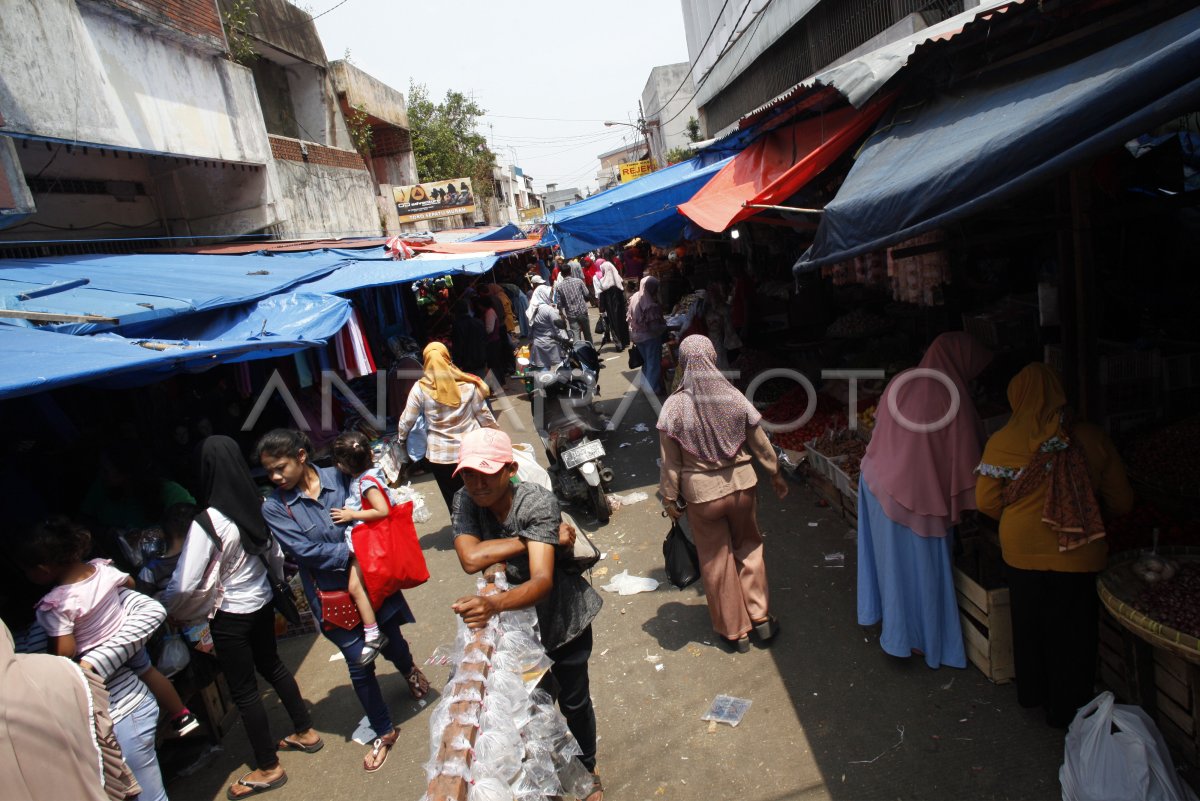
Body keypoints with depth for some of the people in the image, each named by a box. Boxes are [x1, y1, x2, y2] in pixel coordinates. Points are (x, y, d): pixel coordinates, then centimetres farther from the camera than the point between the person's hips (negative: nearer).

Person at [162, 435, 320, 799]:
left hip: (230, 615, -6)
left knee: (243, 690, 11)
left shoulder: (207, 522, -27)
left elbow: (183, 586, -26)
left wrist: (166, 610, -6)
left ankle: (268, 768, 27)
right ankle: (306, 732, 41)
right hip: (262, 602, 6)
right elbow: (276, 555, 4)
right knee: (271, 665, 26)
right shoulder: (257, 506, -9)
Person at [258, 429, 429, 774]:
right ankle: (384, 732, 26)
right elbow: (306, 552, -15)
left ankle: (409, 670, 54)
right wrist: (352, 550, -19)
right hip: (334, 595, -1)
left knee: (391, 641, 15)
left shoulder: (338, 477, -8)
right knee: (359, 662, 3)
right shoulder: (274, 508, -9)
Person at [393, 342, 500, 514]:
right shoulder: (468, 384, -6)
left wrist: (400, 439, 18)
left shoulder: (420, 389, -7)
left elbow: (407, 420, 0)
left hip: (439, 455, -1)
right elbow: (483, 414, -1)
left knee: (454, 501, 13)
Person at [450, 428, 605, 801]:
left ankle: (587, 771, 44)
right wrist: (535, 539, -32)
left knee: (574, 701, 16)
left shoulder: (538, 502, -31)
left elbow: (542, 581, -41)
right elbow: (470, 559, -34)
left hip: (563, 616, -3)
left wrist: (494, 603, -60)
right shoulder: (465, 501, -18)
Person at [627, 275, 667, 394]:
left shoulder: (634, 298, -3)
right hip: (650, 336, -8)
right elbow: (654, 326, -24)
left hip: (637, 336, 8)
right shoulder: (650, 305, -26)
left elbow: (631, 318, 6)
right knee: (653, 364, 6)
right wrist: (666, 327, -9)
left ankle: (645, 385, 33)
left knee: (646, 362, 23)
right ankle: (653, 389, 13)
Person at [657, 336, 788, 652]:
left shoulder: (674, 406, -16)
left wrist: (670, 499, 2)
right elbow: (760, 443, 1)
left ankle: (735, 631, 28)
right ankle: (760, 618, 31)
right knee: (749, 548, 23)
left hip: (702, 495, -2)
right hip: (742, 485, 2)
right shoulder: (734, 398, -10)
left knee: (717, 560, 14)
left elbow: (671, 462, -11)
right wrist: (775, 474, 17)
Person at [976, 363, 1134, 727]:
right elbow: (1121, 501, 0)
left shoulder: (1002, 442, -10)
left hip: (1022, 550, 0)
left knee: (1029, 624, 20)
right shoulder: (1093, 438, -8)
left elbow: (986, 501, -5)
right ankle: (1067, 708, 28)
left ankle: (1031, 692, 38)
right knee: (1072, 632, 15)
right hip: (1078, 556, 0)